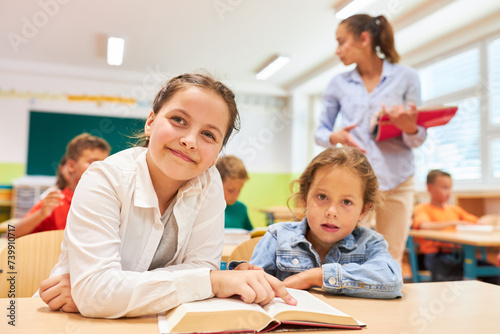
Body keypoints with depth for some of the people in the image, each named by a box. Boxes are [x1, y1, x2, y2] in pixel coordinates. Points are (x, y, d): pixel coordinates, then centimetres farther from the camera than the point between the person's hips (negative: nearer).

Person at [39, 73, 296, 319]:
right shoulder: (104, 181, -19)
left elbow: (200, 265, -15)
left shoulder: (209, 184, -11)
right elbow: (95, 291, -28)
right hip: (77, 322, -3)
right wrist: (214, 281, -32)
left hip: (153, 323, 3)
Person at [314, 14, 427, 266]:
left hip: (396, 182, 0)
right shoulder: (339, 84, 9)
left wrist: (410, 128, -18)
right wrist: (335, 137, -11)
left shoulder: (406, 77, 4)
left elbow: (417, 140, 5)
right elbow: (320, 132, 11)